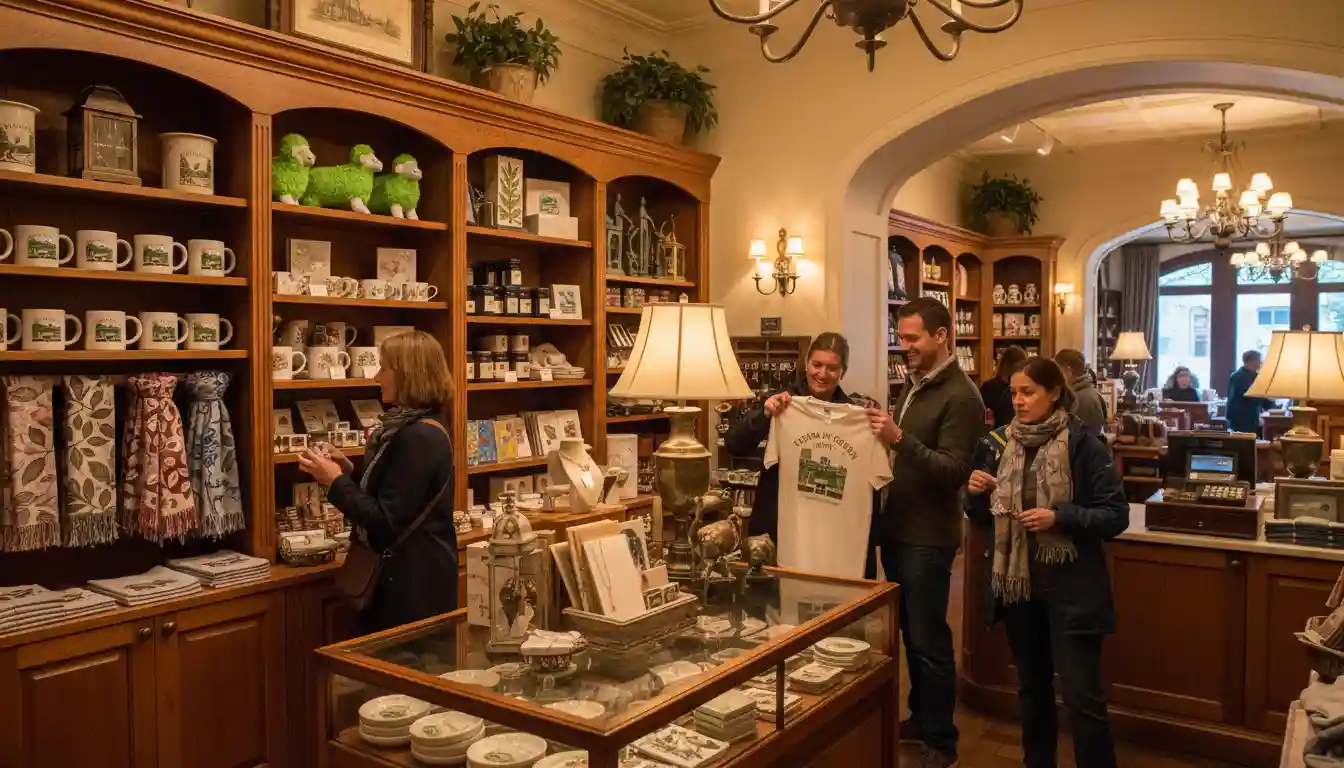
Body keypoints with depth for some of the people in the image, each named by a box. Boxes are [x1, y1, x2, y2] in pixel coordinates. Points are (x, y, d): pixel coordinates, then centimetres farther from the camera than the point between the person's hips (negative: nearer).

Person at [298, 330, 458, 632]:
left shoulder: (419, 438, -23)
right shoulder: (411, 428, 10)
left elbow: (385, 521, -22)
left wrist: (335, 481, -14)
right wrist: (350, 470, 4)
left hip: (415, 584, -10)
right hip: (409, 576, 10)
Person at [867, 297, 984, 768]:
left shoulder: (960, 397, -15)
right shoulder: (911, 386, 11)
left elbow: (953, 472, -22)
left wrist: (899, 439, -32)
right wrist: (882, 434, 0)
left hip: (928, 537, -8)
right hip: (896, 528, 8)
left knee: (929, 641, 2)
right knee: (910, 634, 18)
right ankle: (920, 719, 33)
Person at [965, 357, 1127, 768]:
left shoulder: (1083, 446, -10)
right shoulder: (999, 445, 4)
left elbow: (1116, 516, -10)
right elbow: (982, 519, 11)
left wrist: (1061, 516, -23)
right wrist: (975, 493, -10)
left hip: (1070, 588, -5)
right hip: (1017, 583, 5)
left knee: (1082, 698, -2)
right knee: (1032, 689, 19)